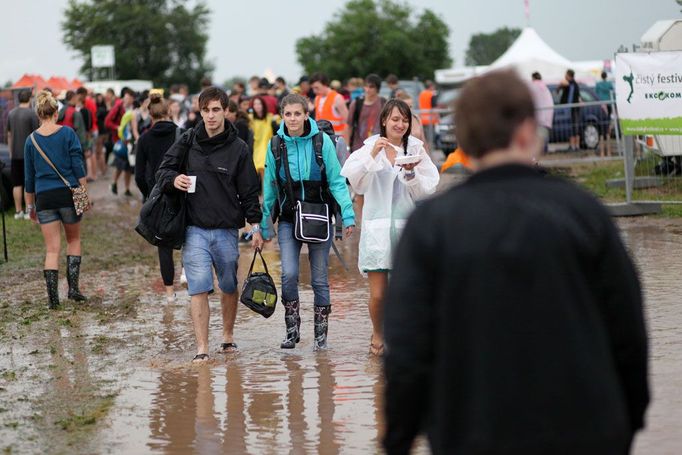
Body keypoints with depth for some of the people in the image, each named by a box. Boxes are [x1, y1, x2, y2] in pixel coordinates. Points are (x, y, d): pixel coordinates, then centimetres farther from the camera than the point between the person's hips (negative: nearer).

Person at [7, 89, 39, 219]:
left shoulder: (11, 114, 7)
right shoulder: (31, 114, -11)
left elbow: (9, 135, 14)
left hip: (15, 155, 5)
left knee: (17, 184, 8)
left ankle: (18, 211, 11)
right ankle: (28, 211, 0)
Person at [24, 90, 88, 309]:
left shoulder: (31, 140, 1)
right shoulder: (67, 134, -5)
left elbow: (29, 176, 7)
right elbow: (78, 166, -6)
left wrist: (30, 205, 15)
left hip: (44, 197, 1)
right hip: (68, 193, -1)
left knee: (52, 249, 4)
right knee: (74, 240, 18)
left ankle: (53, 297, -2)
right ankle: (73, 287, 9)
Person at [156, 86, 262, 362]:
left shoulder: (238, 148, 1)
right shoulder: (188, 142, 3)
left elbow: (249, 191, 4)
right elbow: (162, 171, 11)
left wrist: (256, 226, -2)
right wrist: (173, 179, -12)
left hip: (227, 230, 1)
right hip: (194, 228, 0)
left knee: (229, 287, 13)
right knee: (199, 288, -8)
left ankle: (228, 336, 33)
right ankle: (202, 348, -7)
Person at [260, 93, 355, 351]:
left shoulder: (322, 141, -7)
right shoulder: (276, 145, 0)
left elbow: (336, 181, -5)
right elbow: (269, 188, 7)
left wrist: (347, 214, -14)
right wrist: (264, 225, 9)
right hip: (289, 219, 1)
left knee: (319, 279, 5)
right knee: (289, 274, -13)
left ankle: (321, 334, 17)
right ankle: (292, 329, 4)